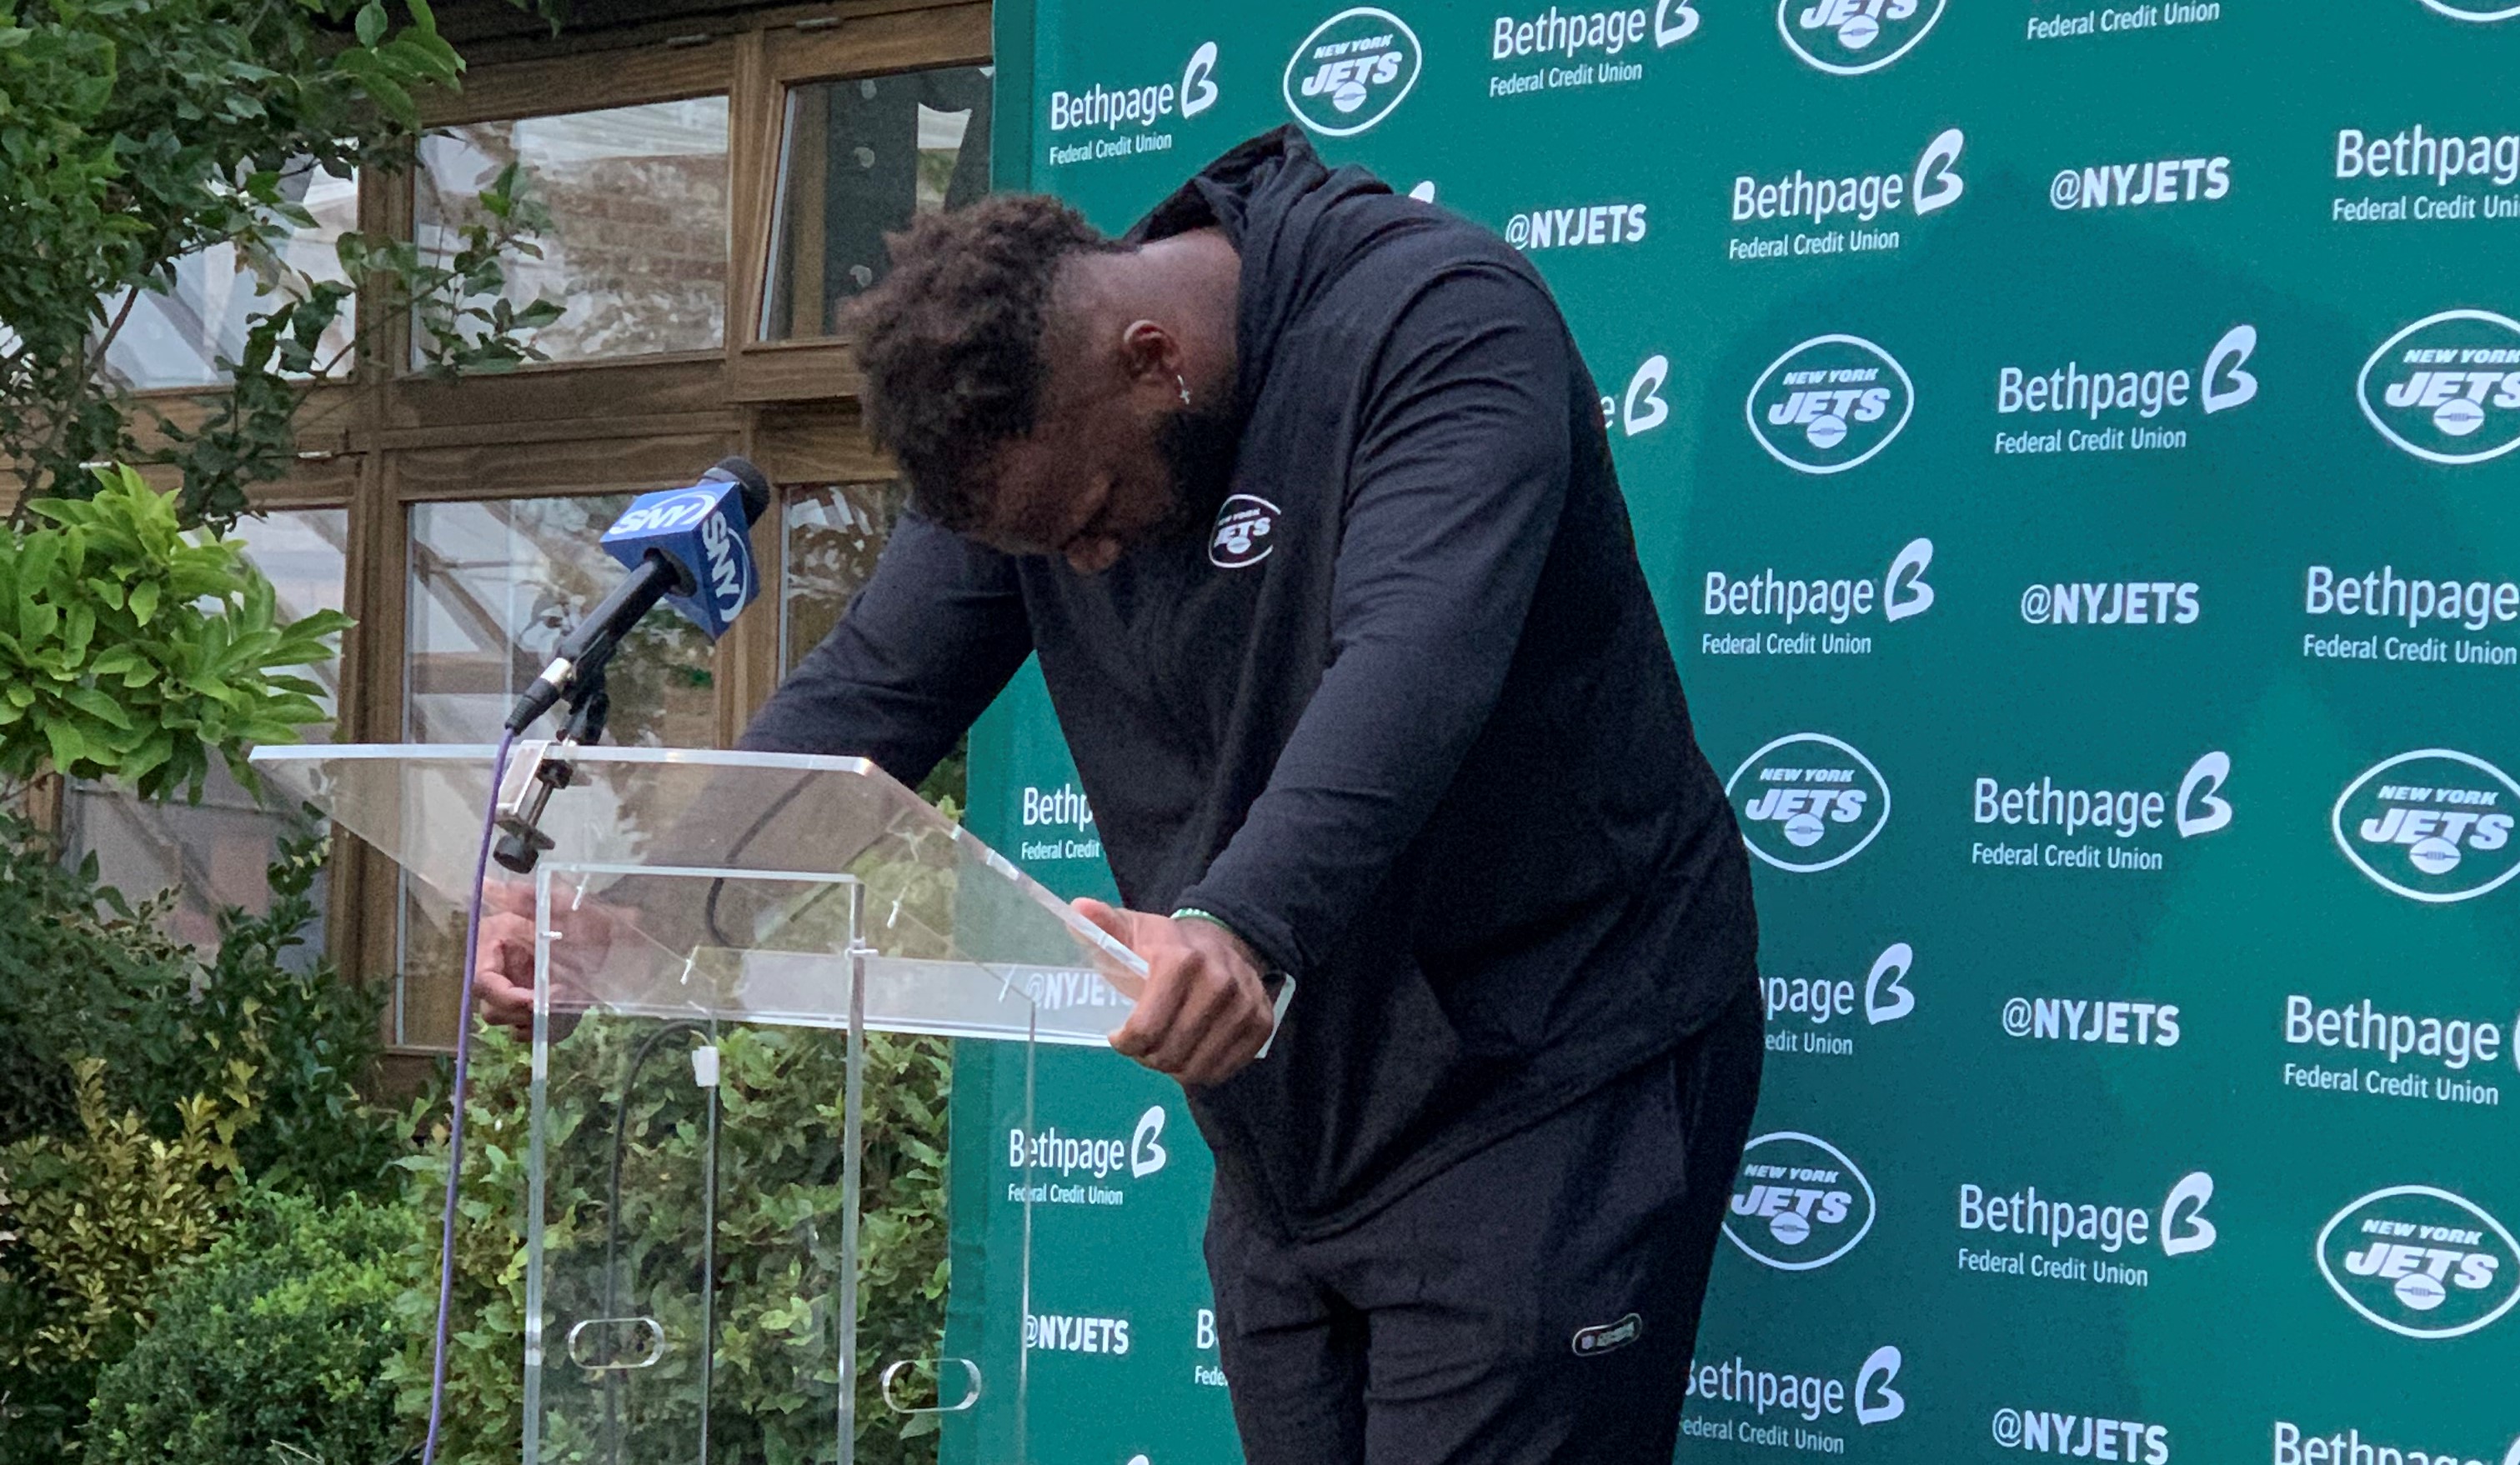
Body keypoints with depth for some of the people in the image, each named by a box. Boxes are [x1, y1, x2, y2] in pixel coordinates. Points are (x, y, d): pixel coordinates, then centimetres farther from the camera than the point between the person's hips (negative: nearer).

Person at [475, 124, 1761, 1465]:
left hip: (1543, 1088, -6)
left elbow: (1411, 667, -34)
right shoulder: (1028, 425, 1)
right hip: (1285, 1126, 7)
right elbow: (871, 695, 0)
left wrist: (1243, 923, -50)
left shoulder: (1440, 322, -19)